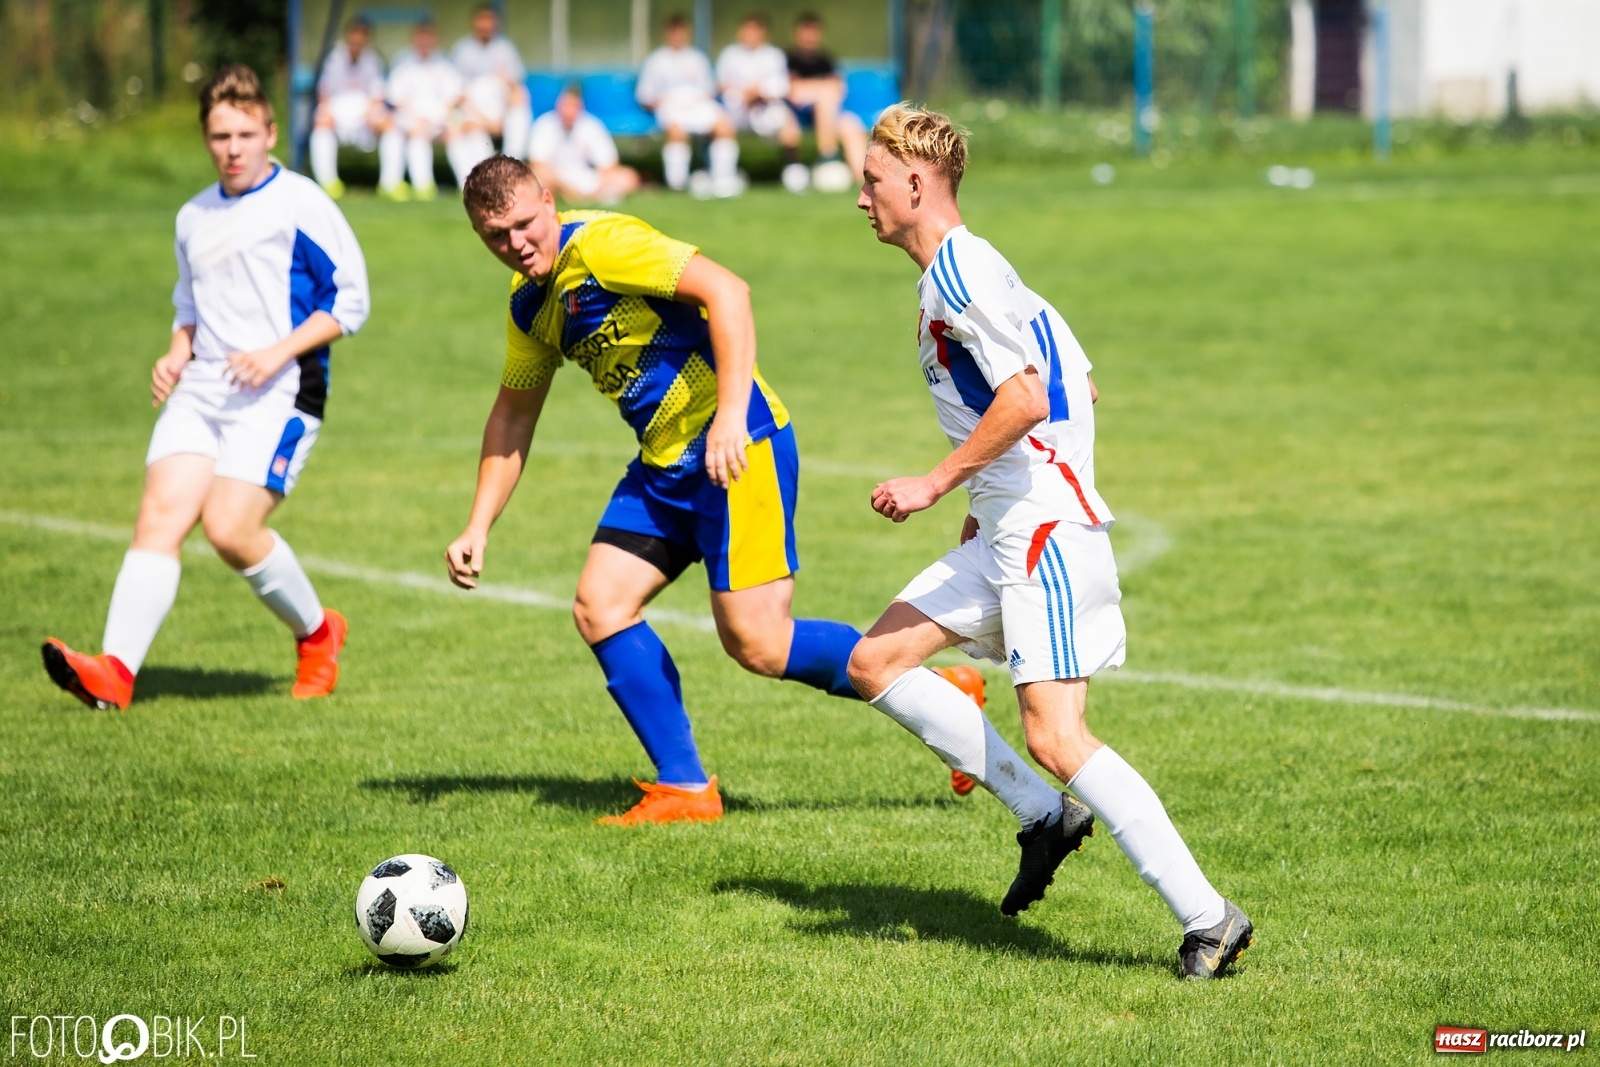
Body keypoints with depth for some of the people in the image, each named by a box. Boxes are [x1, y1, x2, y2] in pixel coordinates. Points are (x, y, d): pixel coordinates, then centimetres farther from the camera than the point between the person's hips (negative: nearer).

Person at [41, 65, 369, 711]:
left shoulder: (300, 204, -1)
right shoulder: (194, 218, 20)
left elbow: (350, 300, -3)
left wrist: (279, 352, -14)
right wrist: (178, 353, 12)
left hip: (278, 392, -6)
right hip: (199, 390, 6)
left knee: (230, 527, -18)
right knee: (160, 512, -13)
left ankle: (316, 634, 9)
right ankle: (115, 671, -24)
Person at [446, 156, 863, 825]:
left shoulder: (601, 244, -16)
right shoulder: (530, 305, 12)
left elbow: (726, 291, -25)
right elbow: (513, 414, 26)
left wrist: (731, 414, -32)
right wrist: (478, 527, 19)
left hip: (736, 447, -9)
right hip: (663, 466, 9)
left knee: (756, 645, -12)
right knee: (599, 607, 1)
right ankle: (684, 789, 7)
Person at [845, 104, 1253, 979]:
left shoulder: (958, 271, -13)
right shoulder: (962, 270, 19)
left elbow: (1025, 398, -23)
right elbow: (1079, 384, 24)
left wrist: (935, 484, -17)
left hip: (1046, 527, -11)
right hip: (1006, 530, 11)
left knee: (1054, 737, -17)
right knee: (874, 663, 9)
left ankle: (1206, 918, -16)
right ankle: (1044, 816, 9)